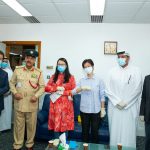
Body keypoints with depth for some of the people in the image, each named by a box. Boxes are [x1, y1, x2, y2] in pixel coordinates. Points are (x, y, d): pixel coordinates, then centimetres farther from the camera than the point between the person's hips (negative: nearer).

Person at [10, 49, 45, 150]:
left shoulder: (39, 72, -1)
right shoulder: (17, 70, 3)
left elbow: (42, 87, 0)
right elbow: (12, 83, 9)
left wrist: (36, 96, -14)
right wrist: (15, 93, -7)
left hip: (32, 104, -1)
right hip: (19, 103, 1)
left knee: (31, 125, 11)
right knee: (18, 125, 12)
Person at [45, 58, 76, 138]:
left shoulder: (70, 77, 3)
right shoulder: (53, 76, 11)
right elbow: (47, 88, 3)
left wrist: (63, 92, -14)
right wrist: (57, 88, -11)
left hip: (66, 104, -2)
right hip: (55, 104, 2)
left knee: (65, 124, 1)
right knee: (56, 124, 5)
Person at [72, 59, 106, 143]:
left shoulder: (99, 80, -1)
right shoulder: (82, 80, 3)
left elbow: (102, 96, -1)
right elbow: (73, 92, -7)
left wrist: (103, 108, -3)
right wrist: (82, 88, -24)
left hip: (96, 110, -2)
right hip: (84, 110, 2)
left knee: (95, 131, 9)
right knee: (85, 130, 13)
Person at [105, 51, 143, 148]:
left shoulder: (136, 71, 1)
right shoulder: (113, 71, 6)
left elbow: (137, 89, -5)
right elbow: (108, 89, 2)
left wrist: (125, 103, -9)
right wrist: (117, 102, -8)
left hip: (130, 108, -2)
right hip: (114, 107, 2)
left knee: (128, 132, 2)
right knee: (115, 131, 6)